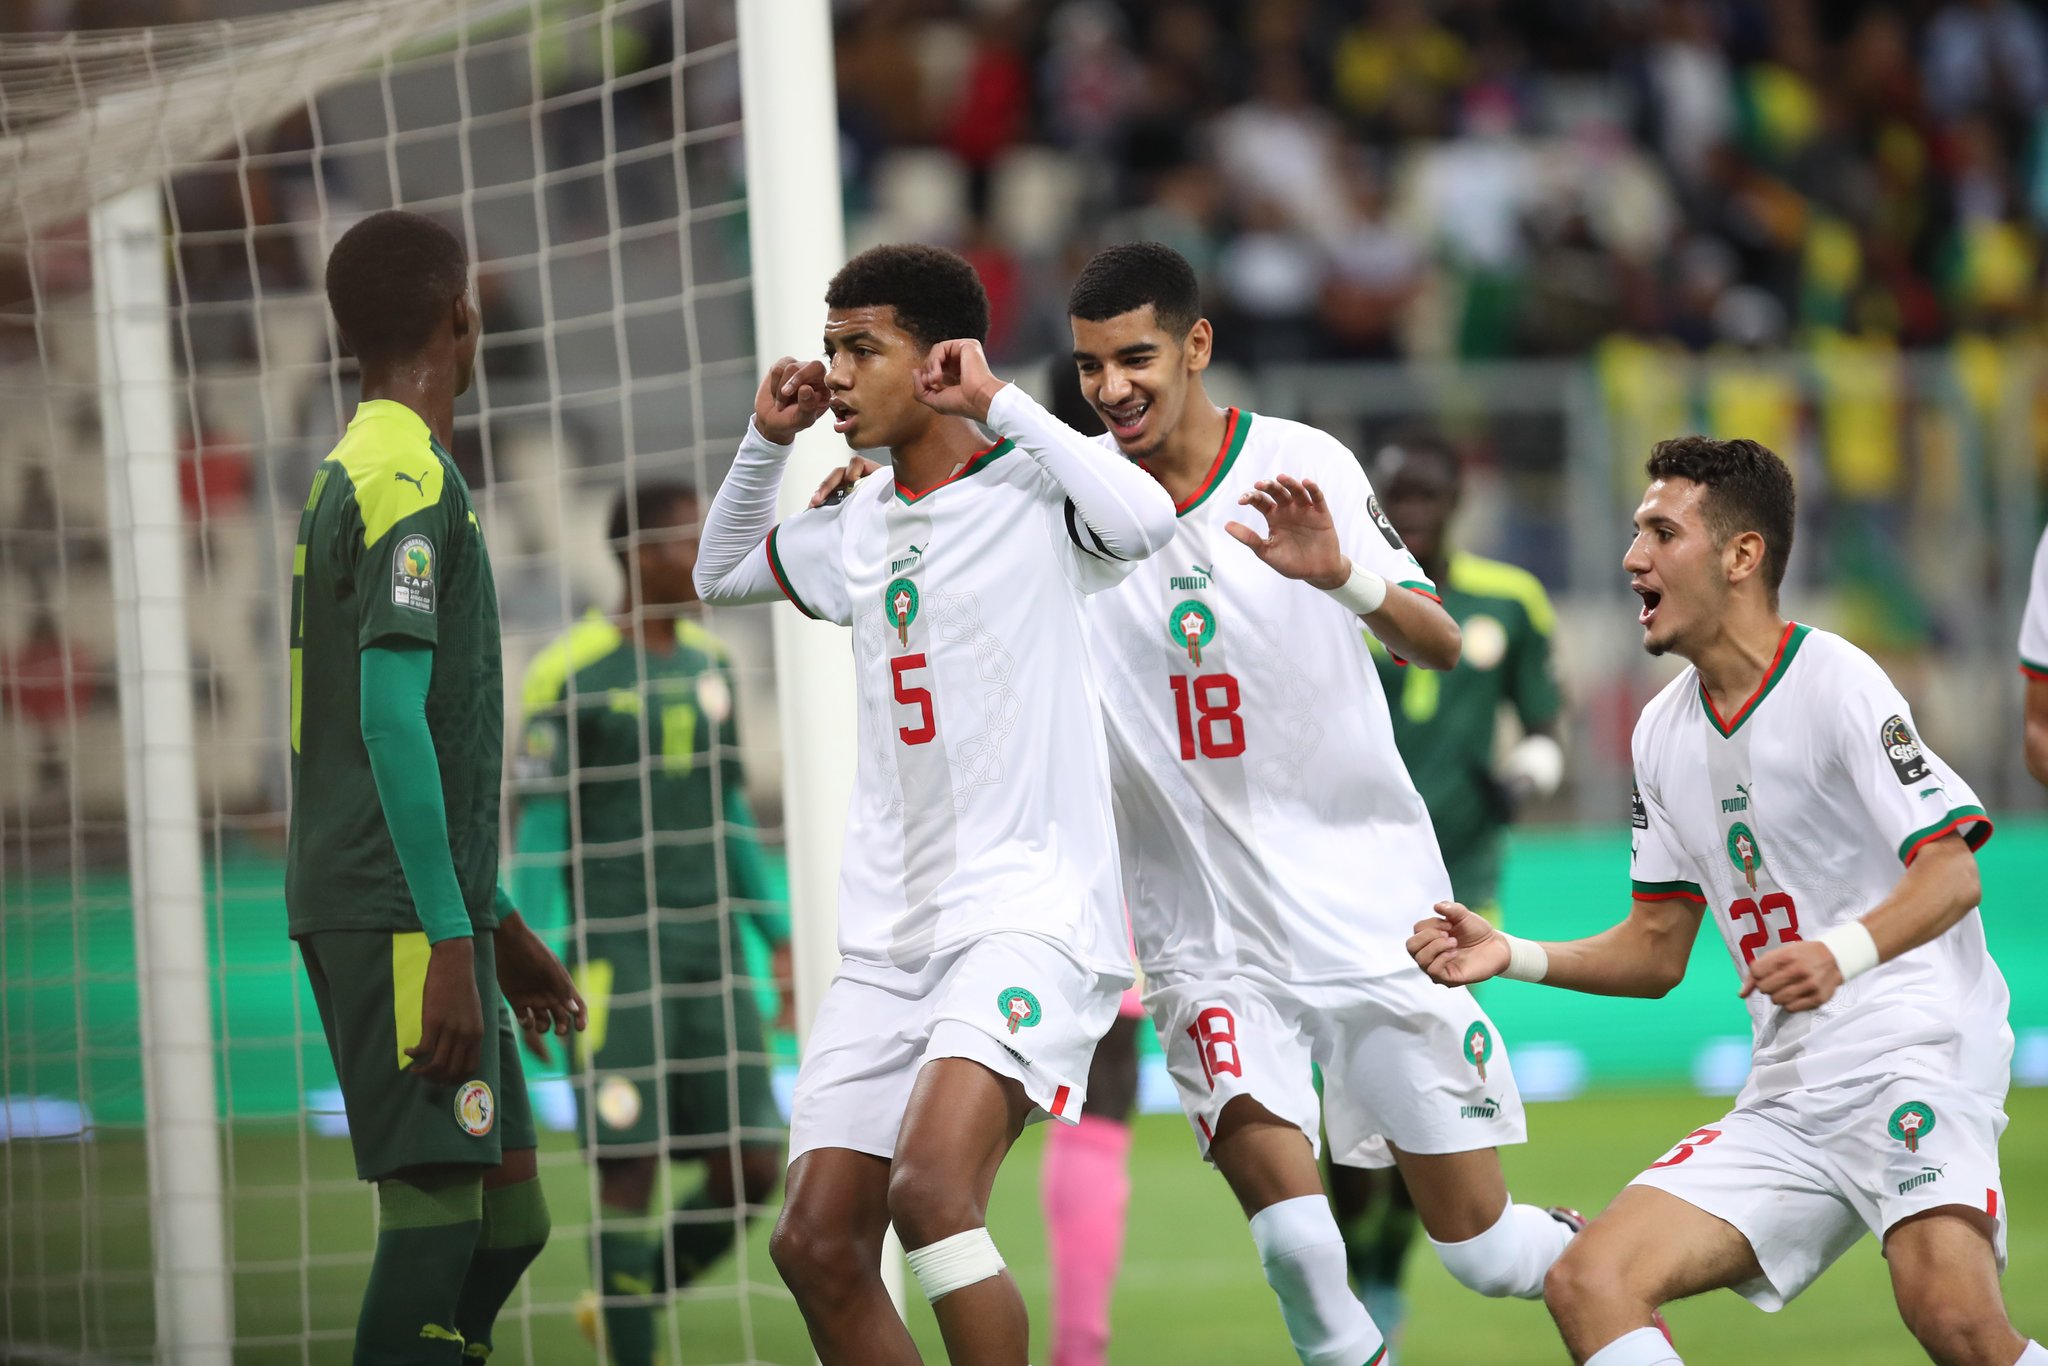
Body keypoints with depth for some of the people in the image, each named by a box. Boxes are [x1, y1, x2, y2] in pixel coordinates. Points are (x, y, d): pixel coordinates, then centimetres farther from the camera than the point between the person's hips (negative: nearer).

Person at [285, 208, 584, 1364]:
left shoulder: (346, 479, 20)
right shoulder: (412, 480, -10)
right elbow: (391, 721, -19)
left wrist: (500, 925, 29)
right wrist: (450, 941, -21)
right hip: (398, 914, -10)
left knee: (508, 1217, 10)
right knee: (437, 1198, -13)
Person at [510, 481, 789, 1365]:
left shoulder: (708, 662, 12)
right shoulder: (570, 674, -8)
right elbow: (538, 828, -8)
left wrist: (782, 937, 12)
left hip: (706, 956, 6)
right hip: (611, 955, -6)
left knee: (752, 1171, 1)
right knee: (630, 1172, -7)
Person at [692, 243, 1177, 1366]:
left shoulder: (1035, 492, -5)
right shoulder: (855, 531, 15)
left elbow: (1145, 521, -27)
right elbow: (721, 577, 33)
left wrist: (999, 403, -18)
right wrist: (766, 442, 17)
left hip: (1028, 914, -8)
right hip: (888, 936, 8)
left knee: (932, 1191, -27)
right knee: (816, 1244, 1)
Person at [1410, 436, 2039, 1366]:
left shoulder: (1833, 680, -8)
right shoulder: (1665, 731, 15)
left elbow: (1950, 873, -15)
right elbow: (1657, 948, 20)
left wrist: (1843, 953, -32)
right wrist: (1516, 958, 6)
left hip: (1914, 1049, -7)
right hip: (1787, 1099, 7)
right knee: (1587, 1283, -9)